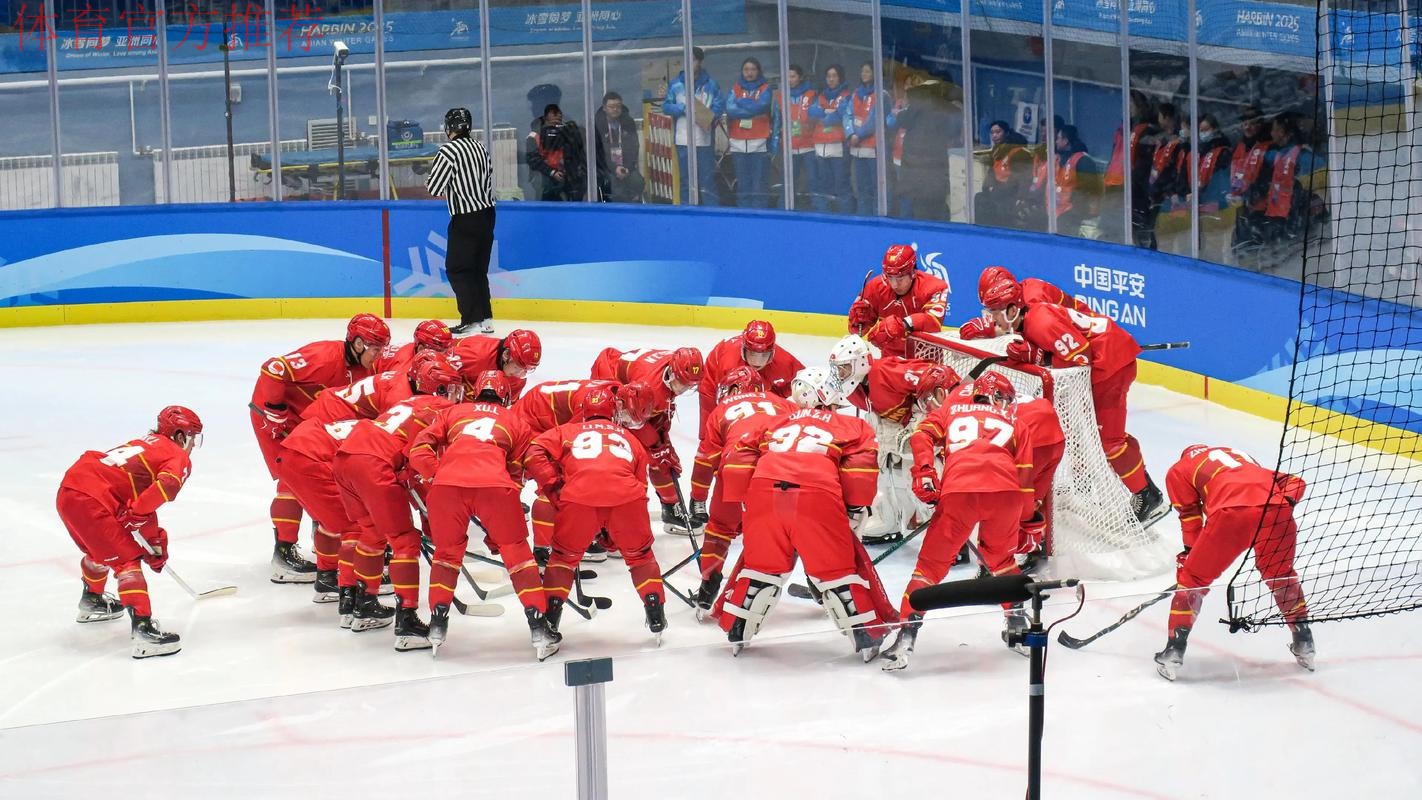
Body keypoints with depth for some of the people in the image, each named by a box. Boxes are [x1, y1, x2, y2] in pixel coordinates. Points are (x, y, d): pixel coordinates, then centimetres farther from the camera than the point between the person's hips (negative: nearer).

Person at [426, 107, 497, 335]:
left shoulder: (447, 151, -15)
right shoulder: (479, 147, 8)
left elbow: (433, 188, -13)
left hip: (466, 220, -8)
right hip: (487, 213, 8)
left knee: (457, 269, 0)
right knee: (479, 269, 14)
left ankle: (471, 319, -5)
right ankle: (485, 319, 14)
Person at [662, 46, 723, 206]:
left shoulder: (710, 83, 5)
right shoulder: (676, 83, 7)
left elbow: (720, 105, 2)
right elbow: (666, 106, 5)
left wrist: (710, 117, -15)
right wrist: (683, 109, -11)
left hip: (704, 140, -1)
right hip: (683, 140, 1)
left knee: (707, 182, -2)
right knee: (686, 182, 7)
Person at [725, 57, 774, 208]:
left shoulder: (765, 88, 6)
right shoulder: (735, 88, 12)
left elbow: (760, 106, -11)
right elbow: (730, 109, -4)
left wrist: (740, 102, -2)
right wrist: (753, 111, -7)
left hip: (759, 141, -2)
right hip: (738, 142, 2)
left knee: (760, 185, -6)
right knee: (742, 184, 4)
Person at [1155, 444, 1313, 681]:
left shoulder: (1178, 470, 30)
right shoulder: (1240, 457, 41)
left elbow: (1191, 516, 21)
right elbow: (1294, 483, 30)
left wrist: (1189, 554, 26)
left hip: (1231, 512, -4)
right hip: (1277, 510, 4)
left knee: (1193, 579, 14)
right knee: (1280, 576, 30)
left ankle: (1174, 651, 10)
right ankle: (1304, 643, 33)